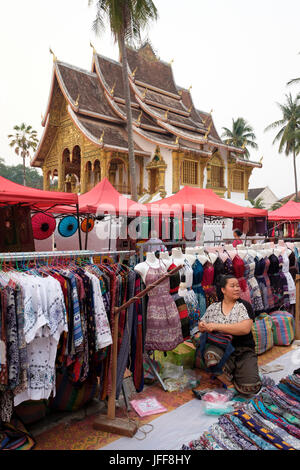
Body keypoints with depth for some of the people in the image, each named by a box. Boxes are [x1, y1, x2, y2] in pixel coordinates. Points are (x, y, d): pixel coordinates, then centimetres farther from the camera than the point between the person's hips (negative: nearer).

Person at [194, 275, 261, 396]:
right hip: (219, 347, 1)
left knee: (251, 387, -25)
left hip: (243, 350, -1)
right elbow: (202, 325, 21)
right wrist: (201, 328, -5)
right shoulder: (213, 307, 11)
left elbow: (245, 328, -14)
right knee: (211, 356, -36)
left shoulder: (244, 306, 2)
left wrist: (216, 326, -15)